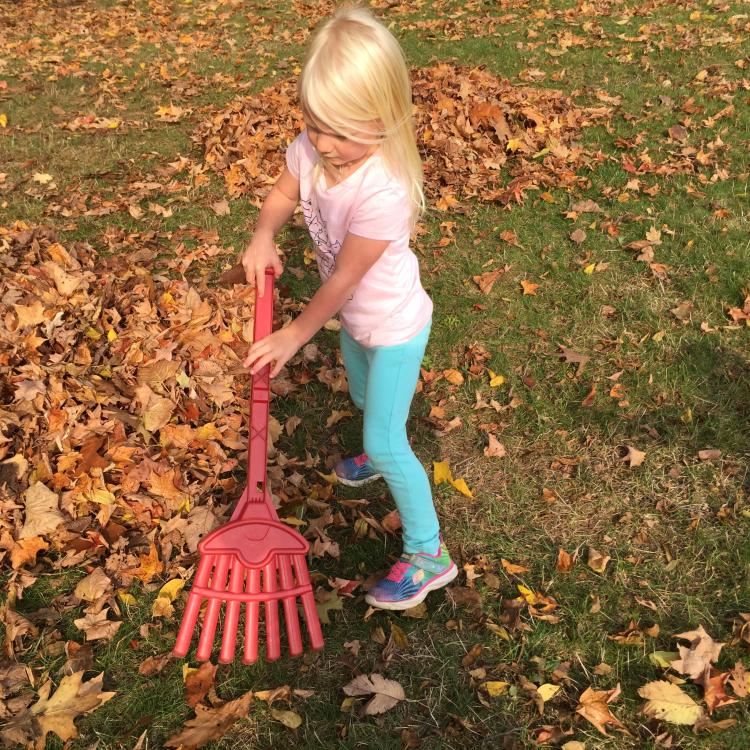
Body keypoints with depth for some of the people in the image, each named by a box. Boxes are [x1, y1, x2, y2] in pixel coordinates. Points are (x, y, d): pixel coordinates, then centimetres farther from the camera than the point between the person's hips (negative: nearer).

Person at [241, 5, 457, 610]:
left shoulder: (383, 191, -38)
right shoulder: (313, 149, -18)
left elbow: (344, 278, -29)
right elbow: (283, 196, 2)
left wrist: (295, 336, -17)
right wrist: (263, 237, -19)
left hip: (393, 327, -8)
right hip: (354, 318, 8)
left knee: (385, 443, -3)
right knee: (367, 399, 31)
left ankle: (429, 555, 13)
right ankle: (382, 453, 63)